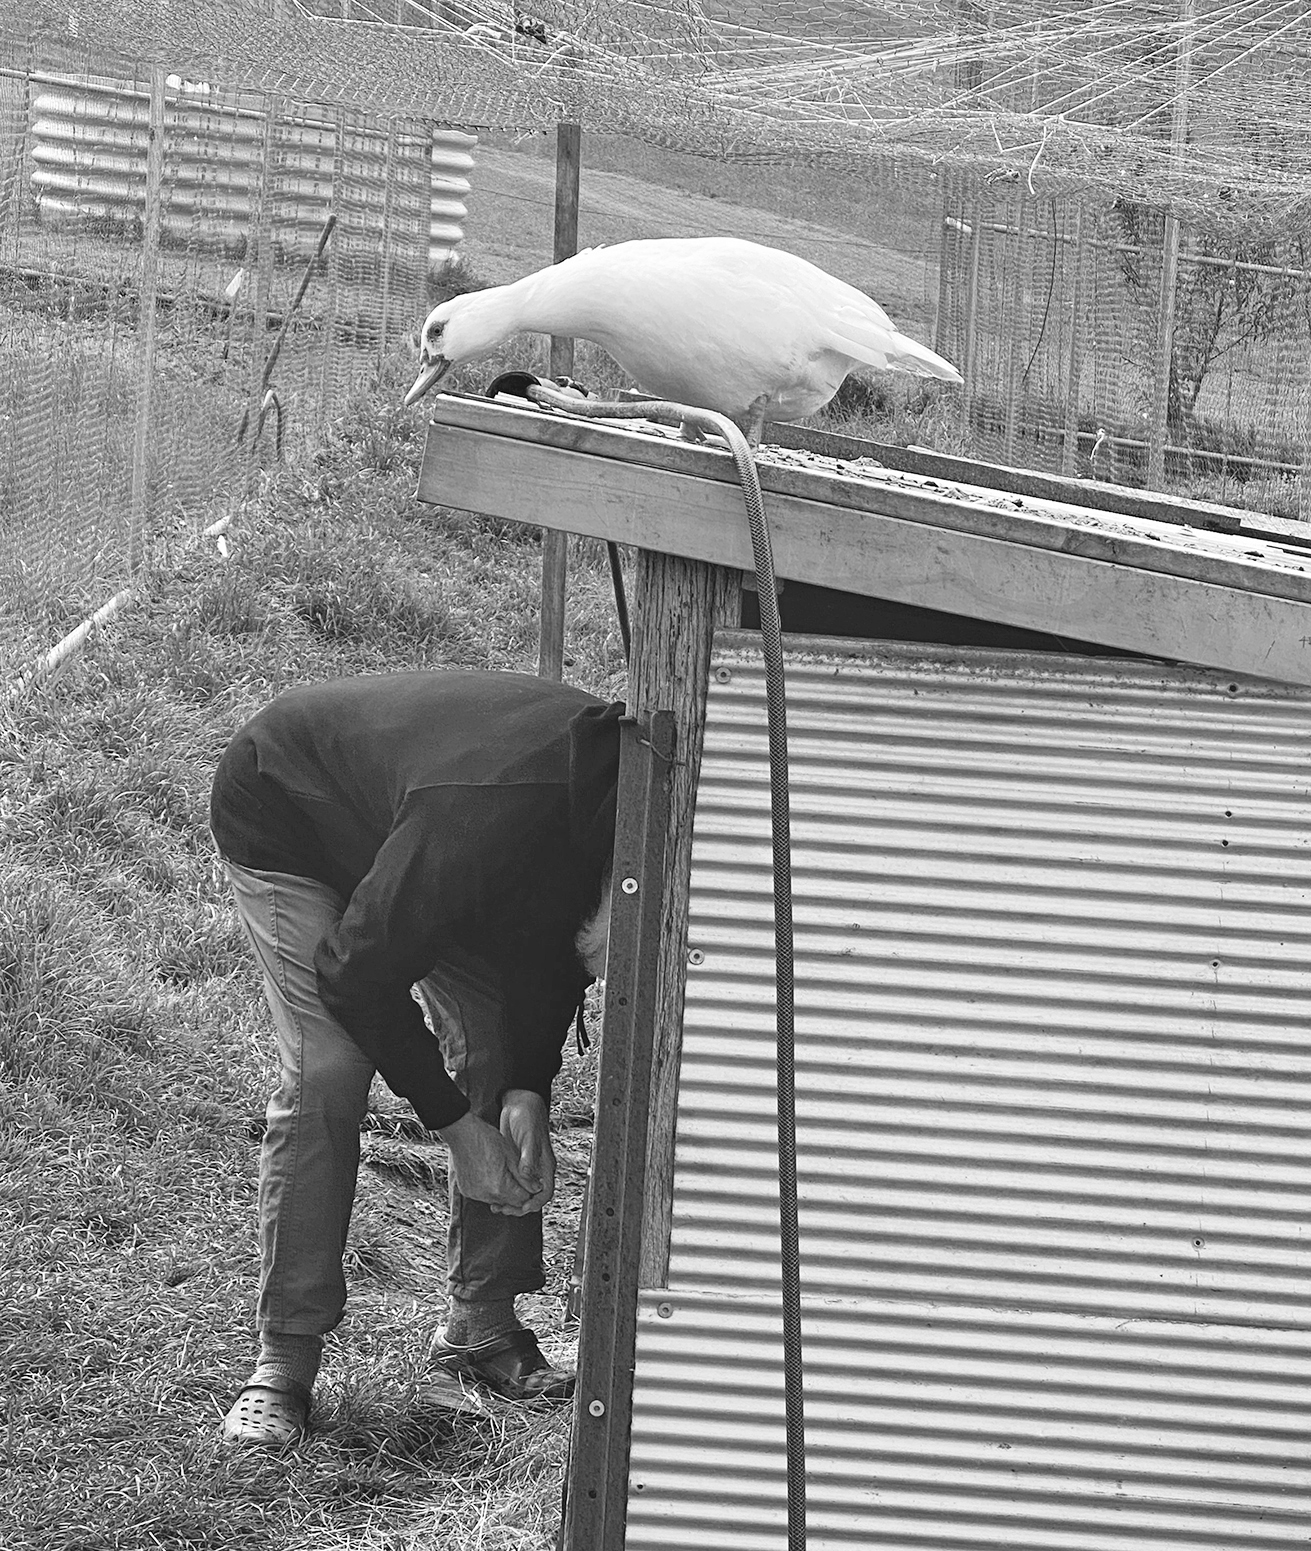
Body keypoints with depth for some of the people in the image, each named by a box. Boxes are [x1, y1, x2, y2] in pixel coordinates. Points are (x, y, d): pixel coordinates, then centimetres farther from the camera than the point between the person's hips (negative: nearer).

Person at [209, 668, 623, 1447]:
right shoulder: (477, 827, -46)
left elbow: (551, 946, -5)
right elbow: (359, 978, -31)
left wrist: (528, 1086, -16)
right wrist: (455, 1123, -25)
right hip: (282, 818, -7)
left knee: (501, 1054, -3)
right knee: (327, 1071, -18)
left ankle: (484, 1323, 6)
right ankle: (285, 1361, -12)